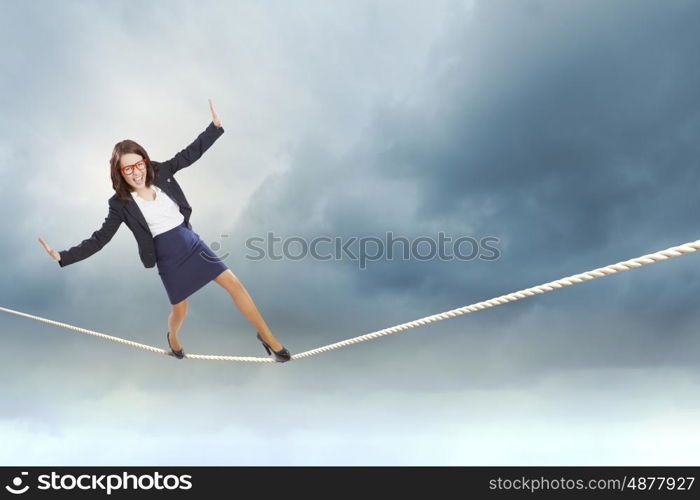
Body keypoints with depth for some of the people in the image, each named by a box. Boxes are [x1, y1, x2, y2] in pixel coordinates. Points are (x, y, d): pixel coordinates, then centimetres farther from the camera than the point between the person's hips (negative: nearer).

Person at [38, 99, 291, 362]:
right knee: (179, 311, 8)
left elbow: (190, 153, 1)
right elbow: (99, 238, -9)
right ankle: (172, 338, 48)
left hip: (192, 243, 3)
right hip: (167, 257, -2)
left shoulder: (161, 172, -3)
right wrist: (63, 256, -18)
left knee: (234, 284, -5)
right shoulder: (120, 203, -10)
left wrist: (215, 125, -5)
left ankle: (266, 336, 8)